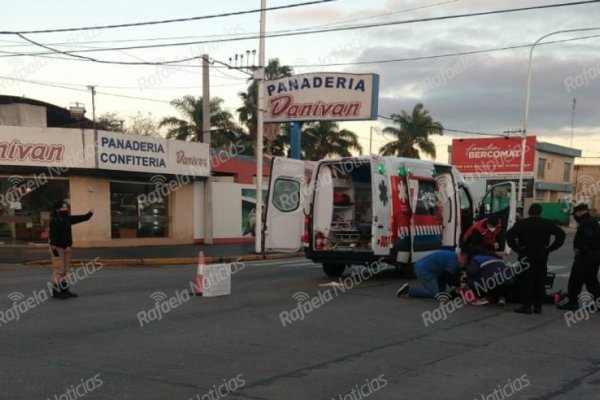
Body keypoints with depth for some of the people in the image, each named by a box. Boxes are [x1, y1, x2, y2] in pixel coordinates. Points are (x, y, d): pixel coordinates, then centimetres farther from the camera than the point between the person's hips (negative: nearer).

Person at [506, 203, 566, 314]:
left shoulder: (521, 223, -3)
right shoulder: (547, 224, 6)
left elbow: (509, 235, -15)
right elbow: (561, 234, 1)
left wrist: (517, 248, -7)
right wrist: (551, 248, 1)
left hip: (526, 256, -3)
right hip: (542, 256, 3)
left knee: (526, 281, 1)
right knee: (539, 281, 9)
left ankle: (526, 305, 0)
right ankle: (538, 306, 12)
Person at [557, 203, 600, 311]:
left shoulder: (585, 223, -16)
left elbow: (587, 237, -32)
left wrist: (578, 248, -21)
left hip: (586, 255, -10)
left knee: (575, 279, -3)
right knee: (591, 280, 16)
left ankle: (573, 302, 0)